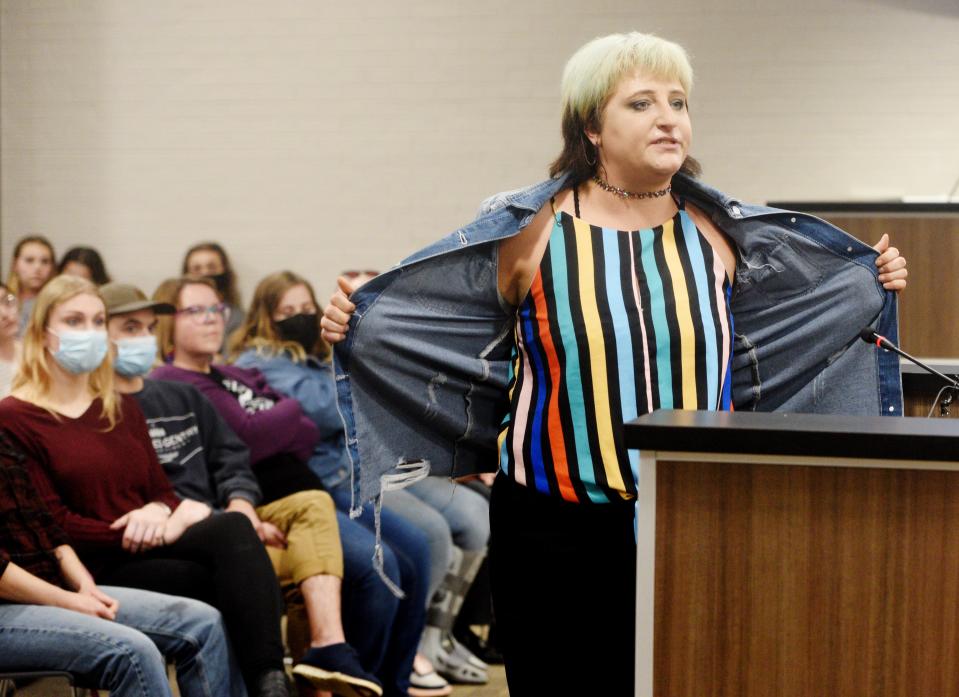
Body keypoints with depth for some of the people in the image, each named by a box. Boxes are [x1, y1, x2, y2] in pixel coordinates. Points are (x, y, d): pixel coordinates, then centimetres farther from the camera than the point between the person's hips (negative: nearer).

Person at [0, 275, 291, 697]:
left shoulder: (121, 408, 22)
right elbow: (54, 524, -7)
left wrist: (158, 511, -10)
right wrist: (160, 533, -14)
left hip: (144, 551, 6)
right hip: (94, 571, -6)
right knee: (232, 532, -30)